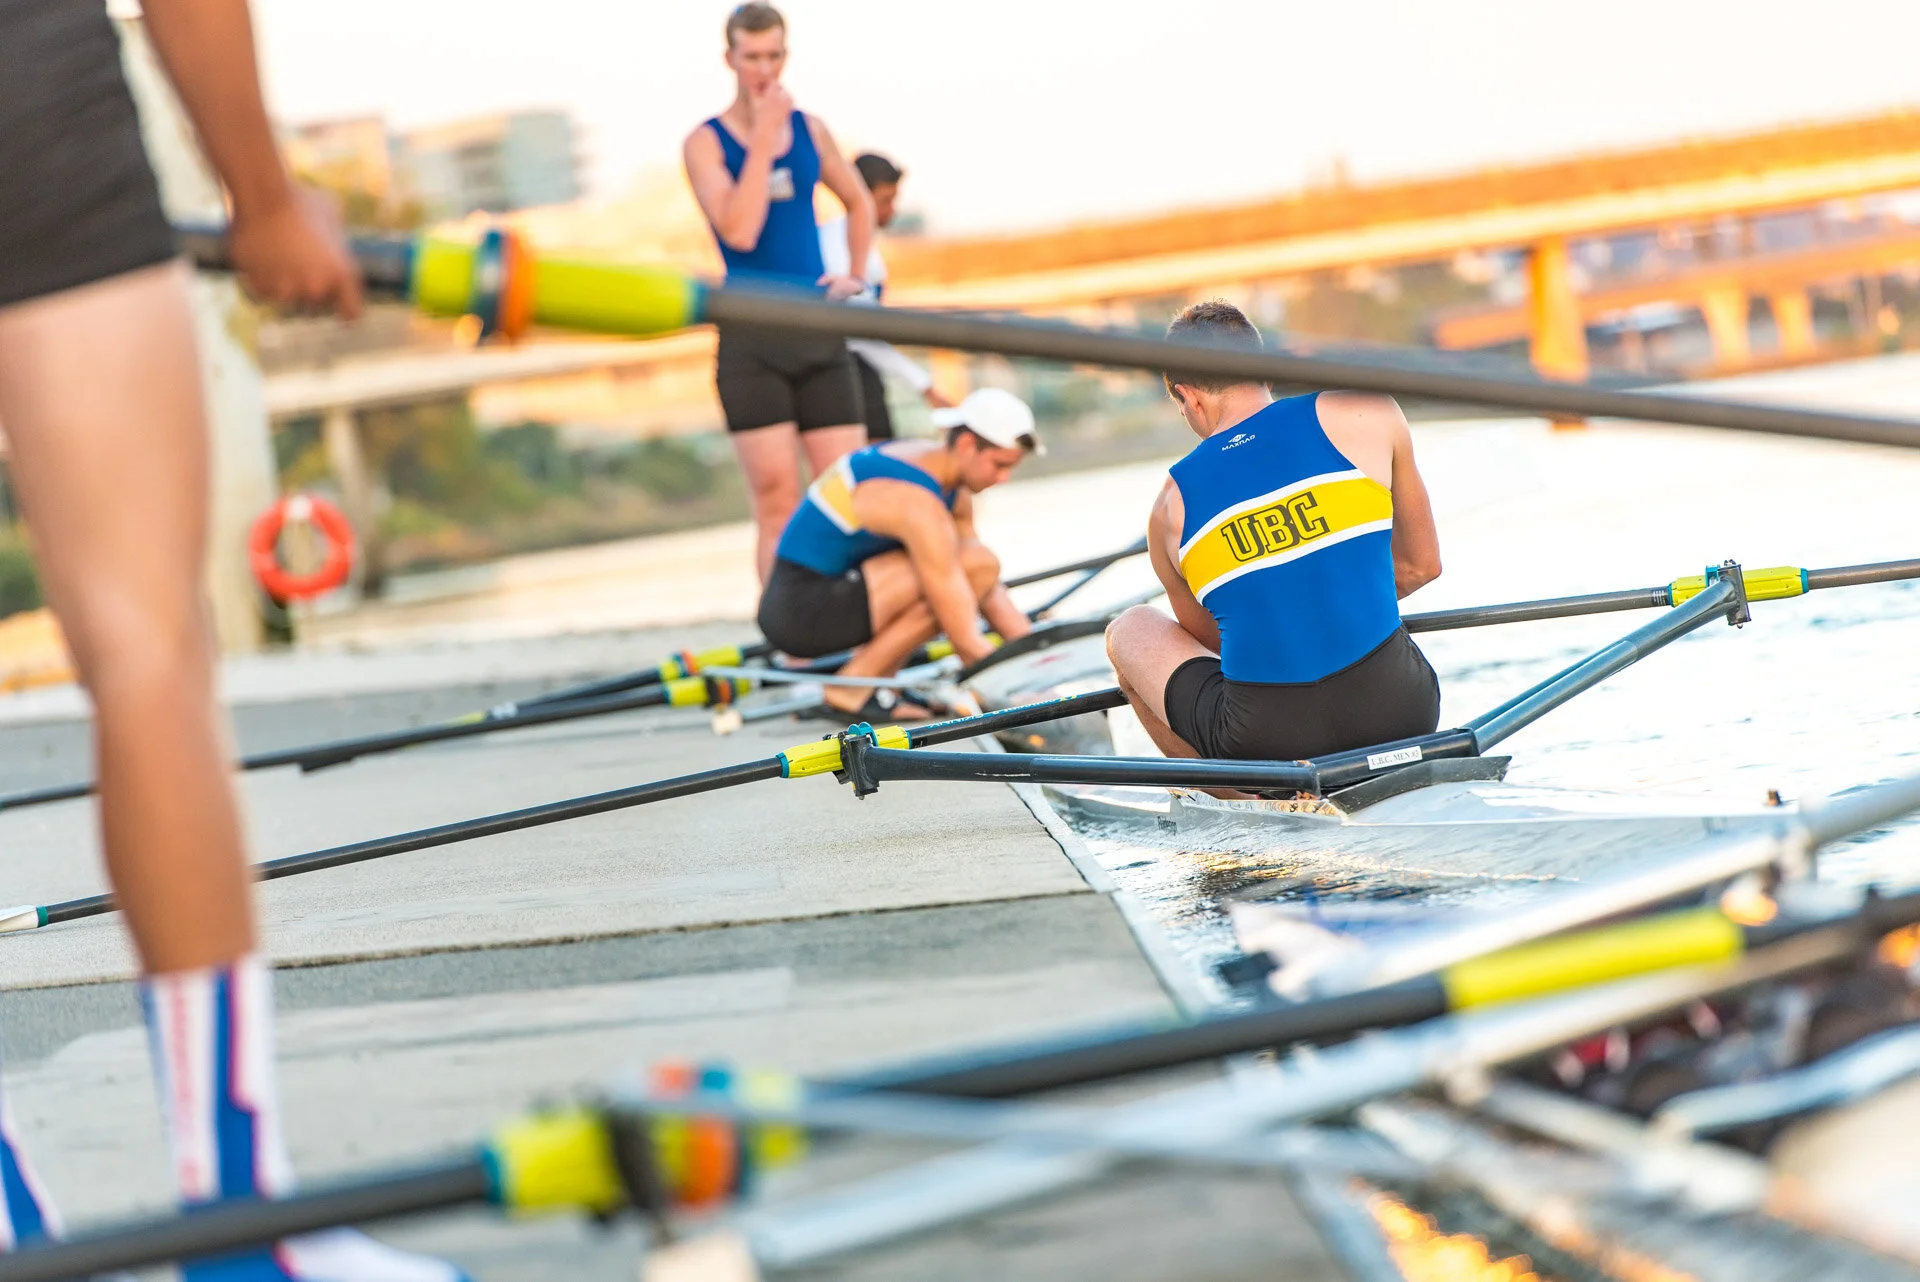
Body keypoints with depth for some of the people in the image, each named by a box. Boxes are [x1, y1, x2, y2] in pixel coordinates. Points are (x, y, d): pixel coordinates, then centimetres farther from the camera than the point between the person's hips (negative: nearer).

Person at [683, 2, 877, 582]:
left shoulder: (809, 129, 11)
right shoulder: (706, 142, -2)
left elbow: (859, 203, 27)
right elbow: (739, 231, -17)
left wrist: (856, 275, 12)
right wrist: (763, 138, -14)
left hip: (820, 331, 4)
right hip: (751, 338, -4)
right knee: (777, 501, -9)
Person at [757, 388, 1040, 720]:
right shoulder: (920, 504, -24)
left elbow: (992, 594, 13)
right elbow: (967, 643, -23)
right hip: (797, 614, -10)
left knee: (980, 568, 4)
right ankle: (850, 691, -11)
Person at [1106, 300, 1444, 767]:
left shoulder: (1170, 509, 5)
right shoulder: (1368, 415, 2)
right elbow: (1422, 565, 12)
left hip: (1265, 742, -3)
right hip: (1401, 716, 3)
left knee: (1130, 630, 25)